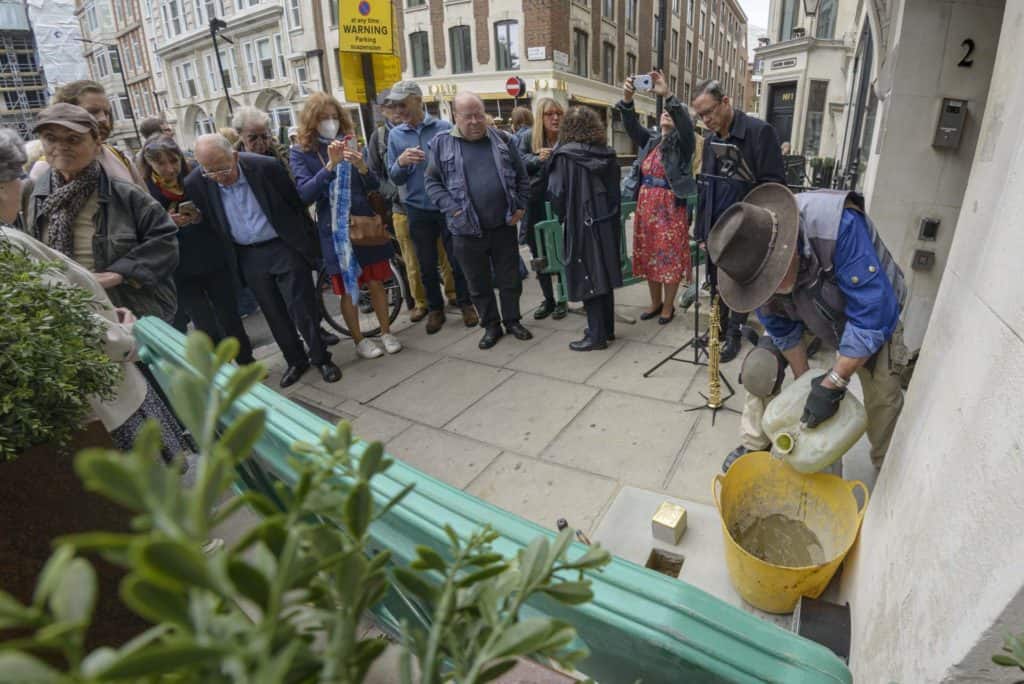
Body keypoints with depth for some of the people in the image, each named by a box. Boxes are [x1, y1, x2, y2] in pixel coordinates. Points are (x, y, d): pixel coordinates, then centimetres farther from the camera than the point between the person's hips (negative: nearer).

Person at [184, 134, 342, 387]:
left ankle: (321, 358, 17)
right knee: (274, 314, 11)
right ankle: (295, 360, 27)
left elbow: (296, 205, -5)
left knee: (303, 309, 0)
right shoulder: (196, 184, -9)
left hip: (285, 247, -3)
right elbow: (206, 220, 8)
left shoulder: (266, 166, -15)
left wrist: (308, 244, -1)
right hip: (247, 257, 3)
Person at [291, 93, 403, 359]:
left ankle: (386, 332, 26)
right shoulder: (301, 152, -3)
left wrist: (361, 166, -21)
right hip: (334, 229, -2)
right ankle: (359, 340, 23)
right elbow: (305, 194, -17)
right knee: (348, 289, 7)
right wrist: (330, 165, -28)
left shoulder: (350, 142, 6)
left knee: (376, 282, 10)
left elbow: (373, 186, 0)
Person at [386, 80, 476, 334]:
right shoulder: (395, 135, 4)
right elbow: (394, 178, 2)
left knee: (458, 259, 7)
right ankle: (435, 309, 26)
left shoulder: (444, 128, -3)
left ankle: (465, 303, 25)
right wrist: (401, 162, -17)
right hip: (418, 210, 2)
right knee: (427, 265, 11)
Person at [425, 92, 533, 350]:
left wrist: (520, 206, 1)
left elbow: (522, 176, 11)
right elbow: (432, 182, 1)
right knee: (478, 283, 9)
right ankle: (491, 325, 25)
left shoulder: (502, 140, 6)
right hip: (467, 230, -1)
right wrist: (452, 208, -11)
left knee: (510, 278, 10)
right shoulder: (442, 143, 0)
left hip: (504, 226, 1)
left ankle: (512, 320, 28)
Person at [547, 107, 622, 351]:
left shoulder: (565, 155, -11)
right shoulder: (607, 154, 6)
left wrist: (563, 215, 7)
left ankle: (597, 335, 5)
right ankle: (607, 328, 23)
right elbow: (616, 190, 11)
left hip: (580, 224, -6)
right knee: (604, 275, 13)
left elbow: (556, 193, -10)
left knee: (588, 278, 0)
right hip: (607, 223, 6)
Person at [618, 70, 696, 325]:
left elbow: (687, 125, -22)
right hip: (646, 206, 5)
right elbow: (631, 125, -2)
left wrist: (667, 96, -34)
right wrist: (627, 99, -21)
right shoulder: (650, 141, 11)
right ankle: (656, 302, 26)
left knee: (670, 257, 1)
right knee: (649, 255, 11)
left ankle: (668, 306, 14)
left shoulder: (682, 143, -2)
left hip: (670, 208, -5)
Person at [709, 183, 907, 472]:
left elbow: (873, 315, -40)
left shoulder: (838, 225, -44)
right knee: (762, 366, -8)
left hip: (869, 309, -3)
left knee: (883, 394, -7)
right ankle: (755, 445, 12)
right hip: (810, 314, 3)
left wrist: (832, 385, -36)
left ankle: (885, 465, 22)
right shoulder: (752, 260, -28)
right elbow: (783, 329, -12)